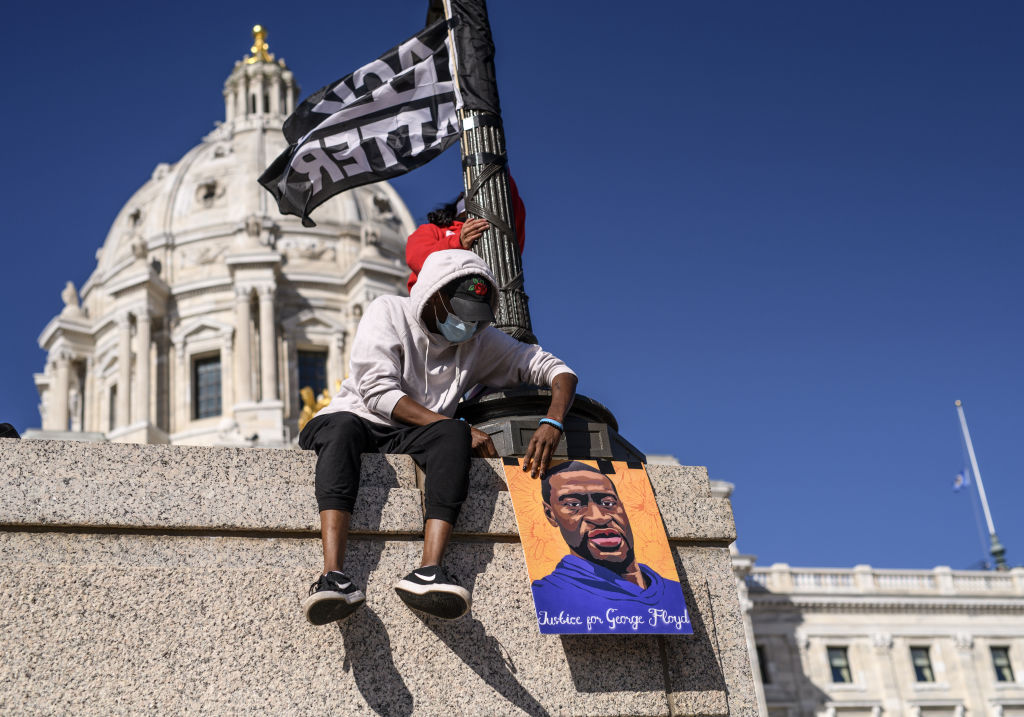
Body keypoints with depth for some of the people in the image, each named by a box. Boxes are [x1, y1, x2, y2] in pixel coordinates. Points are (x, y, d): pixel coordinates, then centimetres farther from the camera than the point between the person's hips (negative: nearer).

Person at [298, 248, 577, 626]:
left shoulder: (480, 340, 10)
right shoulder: (388, 312, 0)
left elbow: (558, 371, 7)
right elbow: (376, 390, -13)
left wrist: (552, 423, -16)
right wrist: (457, 427, -19)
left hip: (411, 441, 3)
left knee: (452, 434, -31)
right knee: (344, 427, -39)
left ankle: (428, 571, -48)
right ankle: (333, 576, -55)